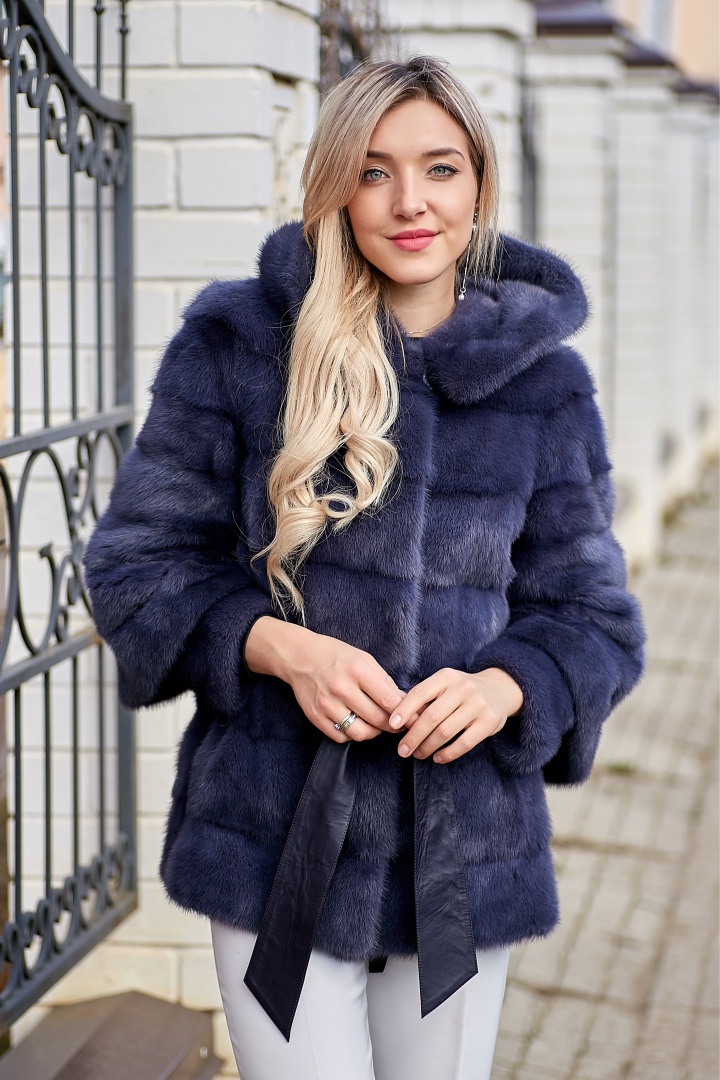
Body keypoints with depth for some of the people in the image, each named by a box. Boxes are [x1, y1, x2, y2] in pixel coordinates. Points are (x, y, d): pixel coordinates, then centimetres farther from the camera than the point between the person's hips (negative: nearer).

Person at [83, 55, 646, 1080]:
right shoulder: (236, 343, -2)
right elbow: (138, 560, 2)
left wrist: (503, 687, -13)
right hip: (277, 835, -2)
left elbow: (592, 613, 8)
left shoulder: (543, 384, 5)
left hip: (465, 847, 2)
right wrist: (277, 645, -16)